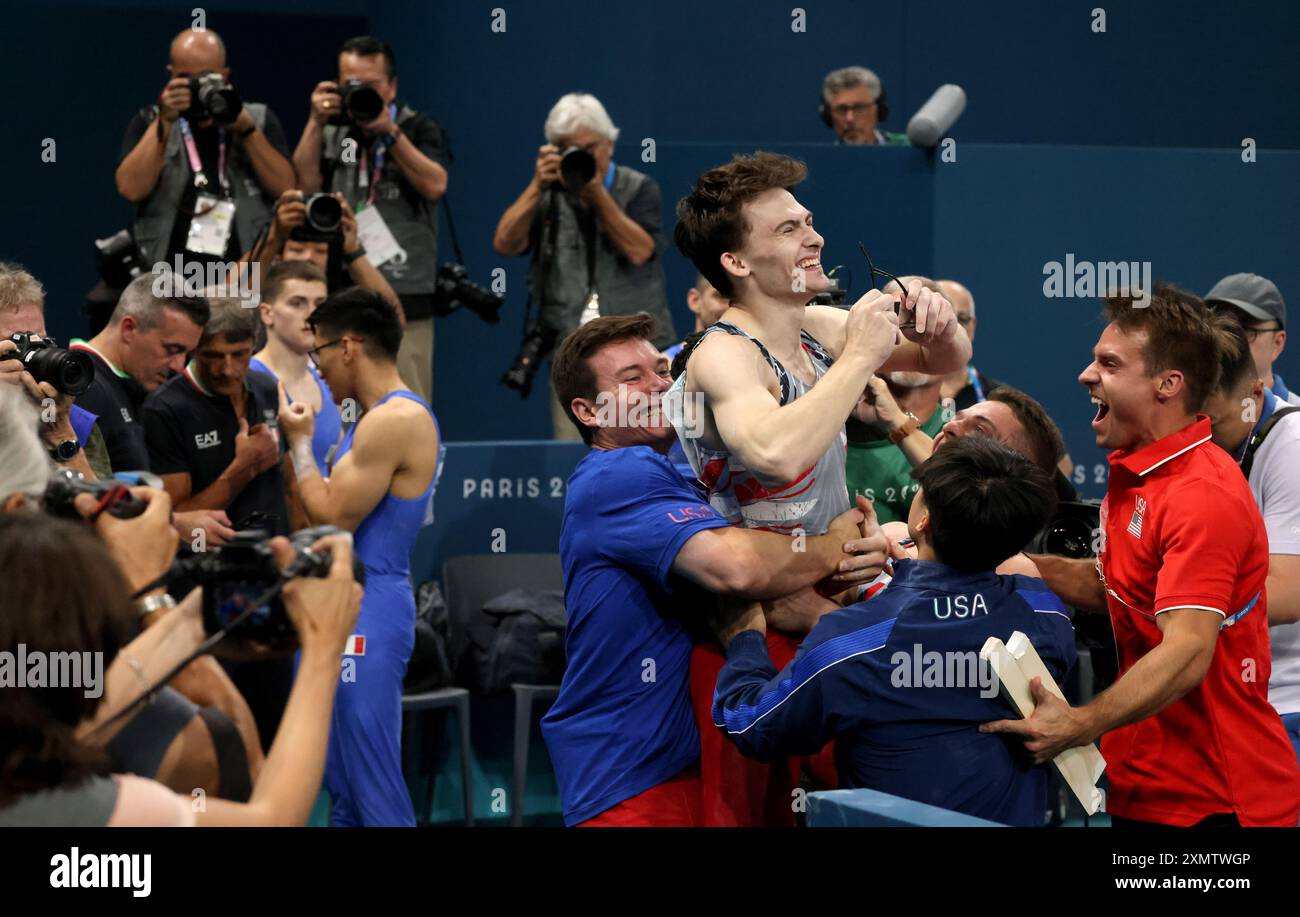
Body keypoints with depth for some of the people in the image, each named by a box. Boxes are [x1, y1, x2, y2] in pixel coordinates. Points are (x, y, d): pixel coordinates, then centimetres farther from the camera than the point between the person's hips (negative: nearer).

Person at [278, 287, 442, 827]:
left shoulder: (394, 421, -17)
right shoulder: (384, 418, 16)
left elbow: (333, 519, -16)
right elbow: (331, 514, 16)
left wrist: (299, 442, -5)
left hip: (365, 616, -11)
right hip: (341, 611, 11)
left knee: (374, 791, -9)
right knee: (342, 787, 13)